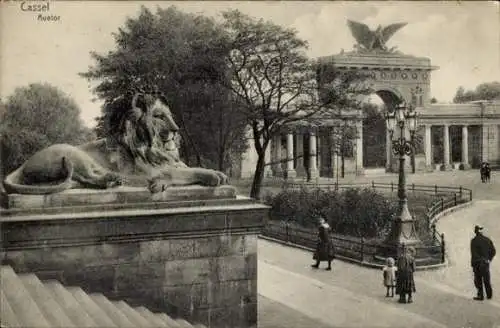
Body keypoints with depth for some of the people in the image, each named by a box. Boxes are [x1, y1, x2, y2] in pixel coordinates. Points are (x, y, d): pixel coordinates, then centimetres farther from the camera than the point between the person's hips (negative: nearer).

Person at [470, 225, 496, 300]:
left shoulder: (474, 241, -11)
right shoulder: (488, 240, 4)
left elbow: (473, 254, -16)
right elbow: (493, 251, 4)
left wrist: (472, 264, -10)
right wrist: (488, 259, 11)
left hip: (477, 263, -5)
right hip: (486, 263, 5)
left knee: (478, 280, 3)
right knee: (487, 280, 15)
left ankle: (480, 295, 2)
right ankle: (489, 295, 19)